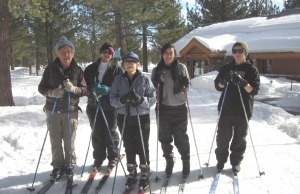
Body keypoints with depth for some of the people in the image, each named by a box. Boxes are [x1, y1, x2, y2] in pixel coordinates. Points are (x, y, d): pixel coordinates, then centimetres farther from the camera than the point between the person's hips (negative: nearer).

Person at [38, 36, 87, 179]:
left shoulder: (77, 70, -1)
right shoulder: (51, 69, 0)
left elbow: (85, 90, 1)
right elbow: (41, 87, 4)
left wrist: (73, 88, -20)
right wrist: (51, 92, -16)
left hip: (71, 110, -1)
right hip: (53, 110, 1)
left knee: (69, 141, 5)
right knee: (55, 141, 5)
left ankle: (70, 165, 22)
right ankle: (58, 166, 20)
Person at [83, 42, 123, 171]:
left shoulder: (117, 68, 0)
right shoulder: (91, 68, 10)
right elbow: (85, 83, 7)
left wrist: (108, 89, -21)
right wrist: (93, 88, -13)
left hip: (110, 105, -3)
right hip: (94, 104, 3)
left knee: (110, 132, 5)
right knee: (97, 133, 8)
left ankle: (113, 158, 19)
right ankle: (98, 158, 21)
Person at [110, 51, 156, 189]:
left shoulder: (145, 79, -5)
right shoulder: (118, 79, 1)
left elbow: (152, 99, -6)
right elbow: (112, 99, -1)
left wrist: (140, 99, -25)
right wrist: (122, 100, -22)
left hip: (142, 117, -2)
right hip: (124, 118, 2)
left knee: (142, 147, 7)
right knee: (129, 147, 12)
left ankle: (145, 173, 25)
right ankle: (131, 173, 29)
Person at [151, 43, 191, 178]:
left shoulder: (181, 67, 0)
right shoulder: (157, 70, 2)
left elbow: (187, 88, 6)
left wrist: (184, 85, -16)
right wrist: (156, 82, -16)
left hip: (180, 108, -1)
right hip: (164, 108, 2)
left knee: (181, 138, 3)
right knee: (165, 137, 10)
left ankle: (186, 161, 25)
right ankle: (169, 161, 30)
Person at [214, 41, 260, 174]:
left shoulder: (251, 70, 1)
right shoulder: (226, 68, 7)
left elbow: (254, 90, -7)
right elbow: (218, 86, 4)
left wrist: (242, 82, -25)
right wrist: (224, 81, -17)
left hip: (243, 111, -1)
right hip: (226, 110, 2)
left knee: (239, 138, 8)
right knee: (222, 137, 8)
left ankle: (236, 162, 24)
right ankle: (221, 160, 26)